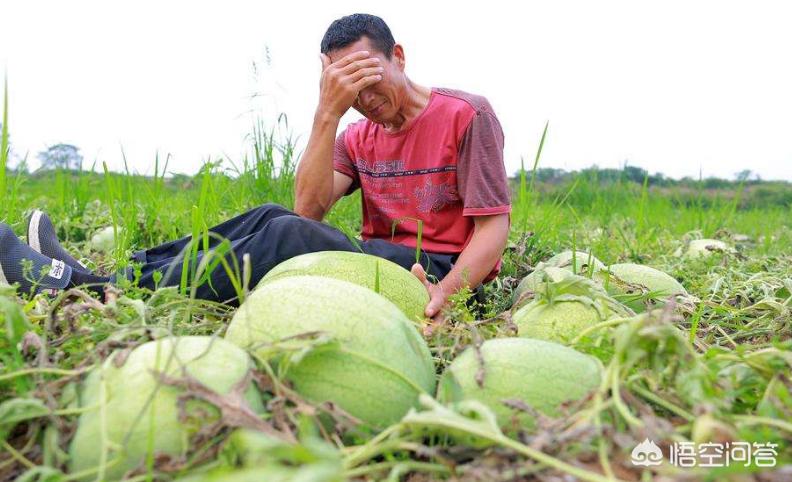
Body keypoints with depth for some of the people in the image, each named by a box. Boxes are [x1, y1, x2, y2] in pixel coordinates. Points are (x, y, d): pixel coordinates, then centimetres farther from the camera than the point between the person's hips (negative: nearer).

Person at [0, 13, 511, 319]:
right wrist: (328, 113, -15)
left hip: (440, 272, -6)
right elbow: (310, 207, -4)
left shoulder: (467, 114, -5)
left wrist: (443, 297, -28)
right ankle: (91, 274, -8)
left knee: (290, 235, -27)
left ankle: (87, 287, -20)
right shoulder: (357, 136, 13)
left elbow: (494, 227, -11)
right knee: (273, 218, -10)